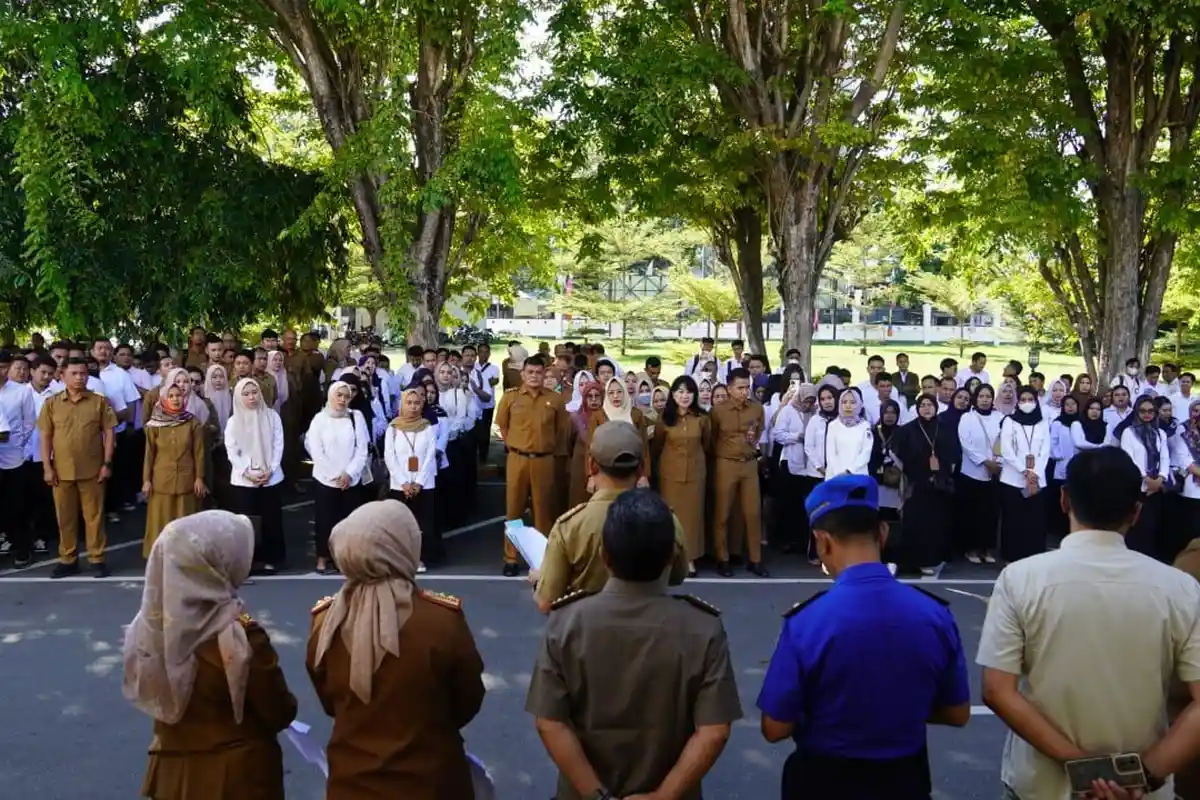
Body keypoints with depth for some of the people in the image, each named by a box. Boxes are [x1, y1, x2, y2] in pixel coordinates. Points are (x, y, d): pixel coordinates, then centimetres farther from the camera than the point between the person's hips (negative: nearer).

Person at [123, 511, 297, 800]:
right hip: (236, 776, -5)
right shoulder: (240, 638, -27)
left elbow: (147, 696, 5)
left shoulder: (151, 624, -11)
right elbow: (281, 714, -15)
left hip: (171, 769, 5)